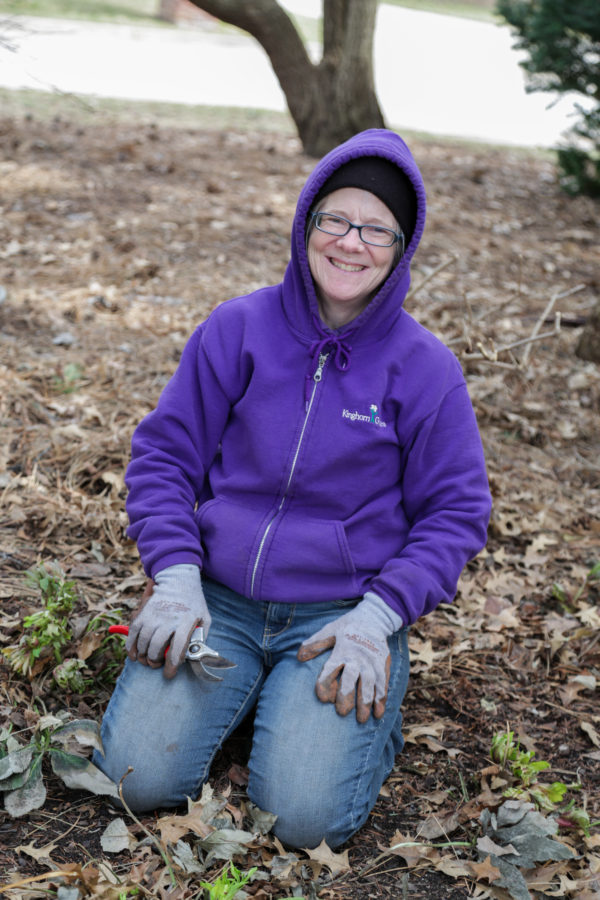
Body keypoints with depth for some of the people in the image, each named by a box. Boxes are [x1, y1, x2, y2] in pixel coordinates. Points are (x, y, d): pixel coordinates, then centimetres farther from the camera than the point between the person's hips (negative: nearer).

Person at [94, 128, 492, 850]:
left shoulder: (425, 368, -4)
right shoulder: (237, 329, -1)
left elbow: (455, 512, 1)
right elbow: (164, 452, 4)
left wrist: (377, 616, -13)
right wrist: (175, 577, -10)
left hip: (345, 614, -1)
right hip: (218, 600, 2)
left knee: (305, 817, -18)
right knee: (140, 777, -15)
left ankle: (369, 707, 13)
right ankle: (235, 687, 14)